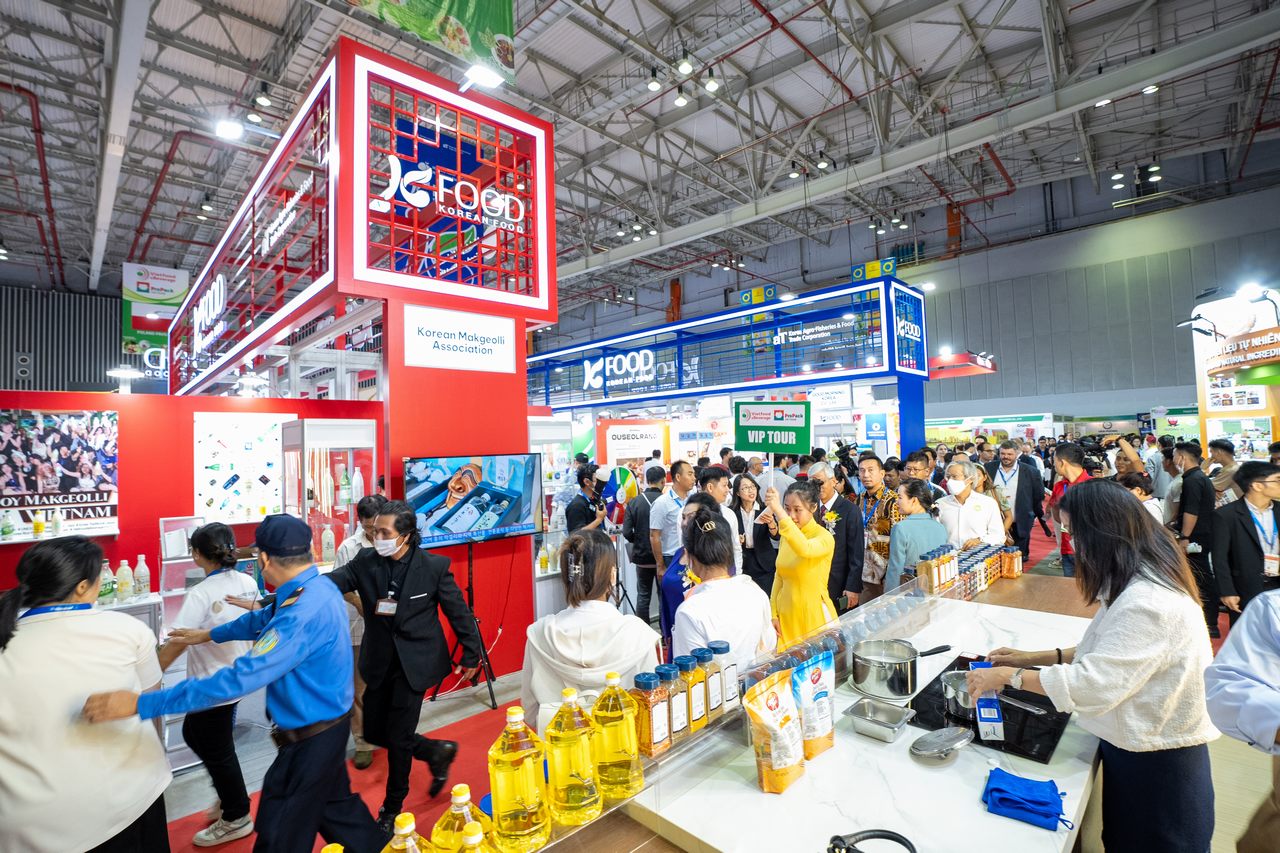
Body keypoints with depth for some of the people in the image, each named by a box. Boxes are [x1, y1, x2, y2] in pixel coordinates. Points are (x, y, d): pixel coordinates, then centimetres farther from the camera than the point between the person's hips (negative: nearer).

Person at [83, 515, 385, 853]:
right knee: (335, 805, 28)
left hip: (308, 738, -9)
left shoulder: (302, 613, -34)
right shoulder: (320, 586, -3)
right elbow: (267, 619, 16)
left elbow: (241, 677, -36)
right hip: (328, 723, 9)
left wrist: (141, 703, -33)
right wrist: (211, 634, 25)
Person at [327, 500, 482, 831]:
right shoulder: (366, 561, -6)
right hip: (379, 661, 5)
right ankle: (437, 752, 37)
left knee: (399, 736, 4)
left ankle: (393, 806, 33)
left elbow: (458, 612, -8)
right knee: (375, 732, 12)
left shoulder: (434, 566, -16)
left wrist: (471, 655, -3)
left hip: (415, 661, -4)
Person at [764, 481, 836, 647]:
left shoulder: (825, 537, -15)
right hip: (786, 613, 6)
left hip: (814, 614, -5)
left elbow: (805, 549, -38)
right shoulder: (786, 536, 4)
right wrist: (774, 613, 6)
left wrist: (778, 511, -45)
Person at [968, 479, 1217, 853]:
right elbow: (1109, 652, 10)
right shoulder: (1140, 581, 2)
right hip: (1139, 738, 8)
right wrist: (1034, 658, 4)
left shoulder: (1148, 601, -30)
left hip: (1156, 756, -8)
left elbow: (1096, 685, -31)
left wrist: (1009, 676, -22)